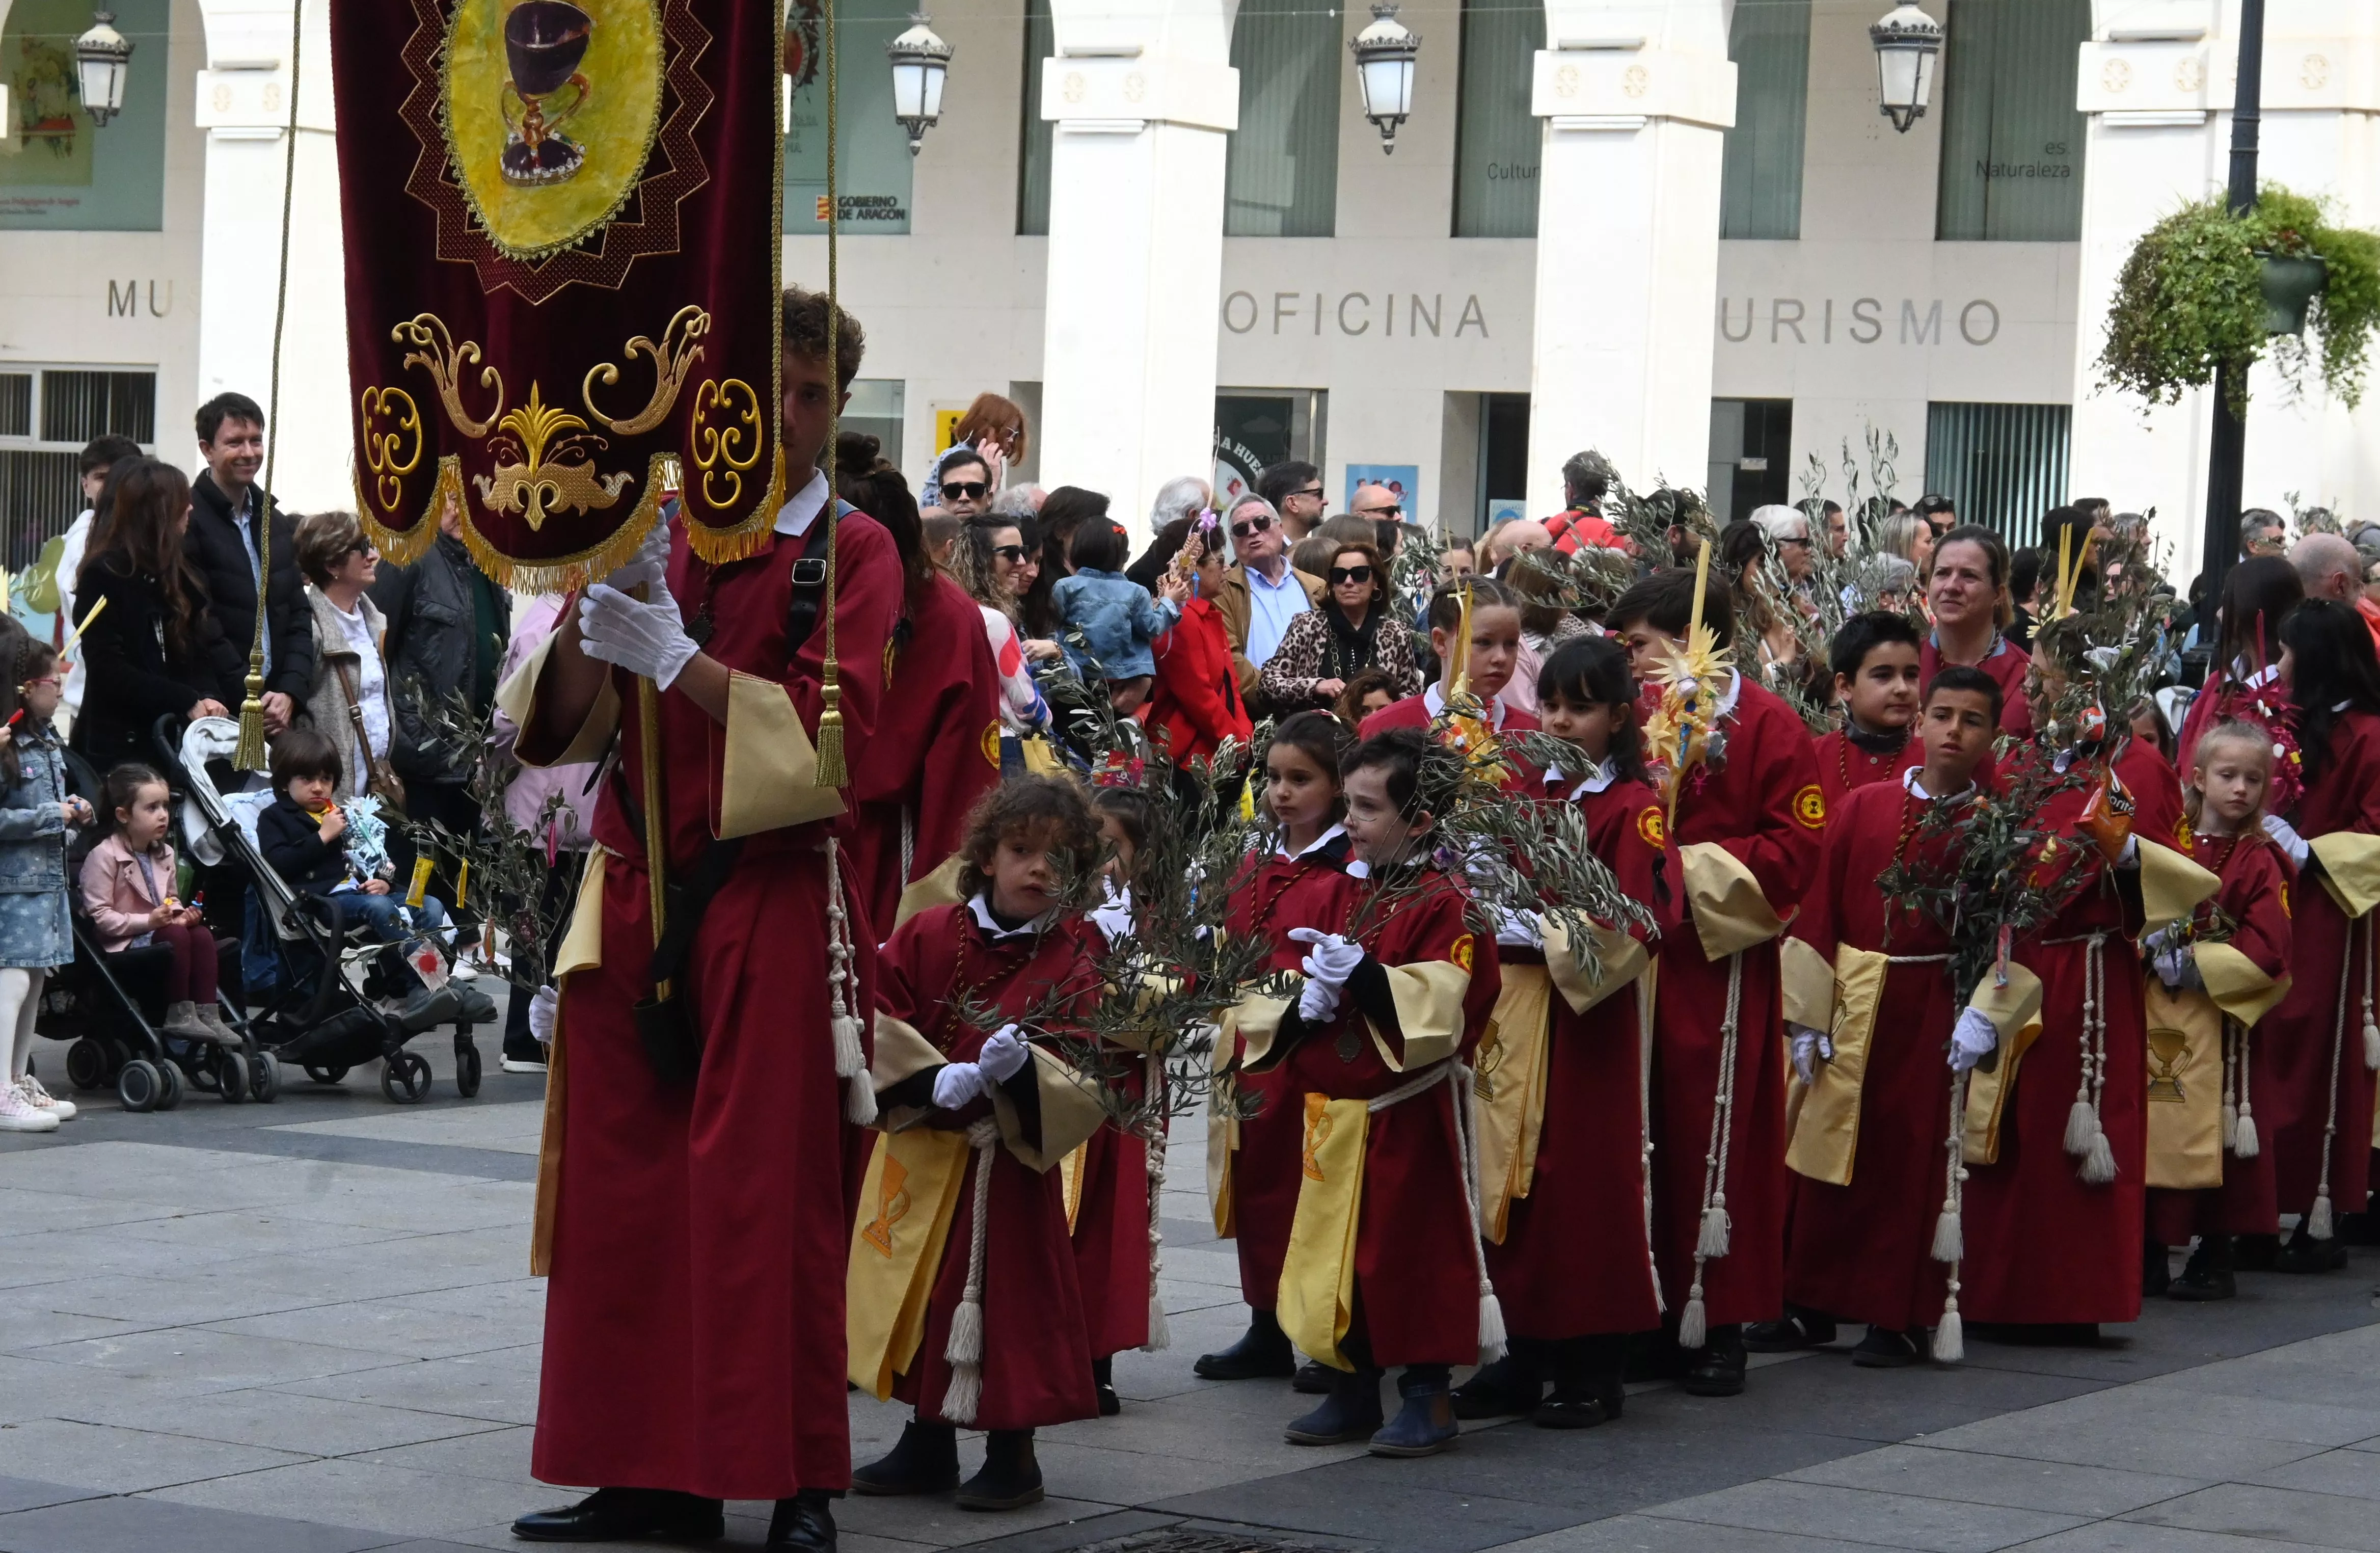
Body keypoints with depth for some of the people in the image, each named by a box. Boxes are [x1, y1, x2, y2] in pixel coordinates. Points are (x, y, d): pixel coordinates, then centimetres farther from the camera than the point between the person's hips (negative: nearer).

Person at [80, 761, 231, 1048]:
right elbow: (100, 916, -18)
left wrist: (181, 914, -2)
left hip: (155, 929, 7)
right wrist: (148, 921, -25)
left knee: (202, 935, -19)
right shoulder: (104, 856, -14)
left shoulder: (164, 854, 11)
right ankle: (179, 1015, -25)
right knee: (175, 935, -30)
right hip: (122, 944, -7)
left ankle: (207, 1014, -22)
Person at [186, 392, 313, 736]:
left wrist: (289, 693, 0)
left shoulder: (278, 524, 15)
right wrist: (250, 700, -13)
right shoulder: (188, 523, -7)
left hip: (276, 712, 6)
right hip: (217, 711, -6)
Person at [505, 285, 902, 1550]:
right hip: (636, 890, 4)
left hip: (773, 908, -3)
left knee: (769, 1196, -4)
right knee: (622, 1185, 2)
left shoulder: (852, 552, 3)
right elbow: (558, 724, 7)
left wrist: (673, 655, -16)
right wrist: (596, 610, -10)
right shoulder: (660, 529, 11)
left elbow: (834, 724, -11)